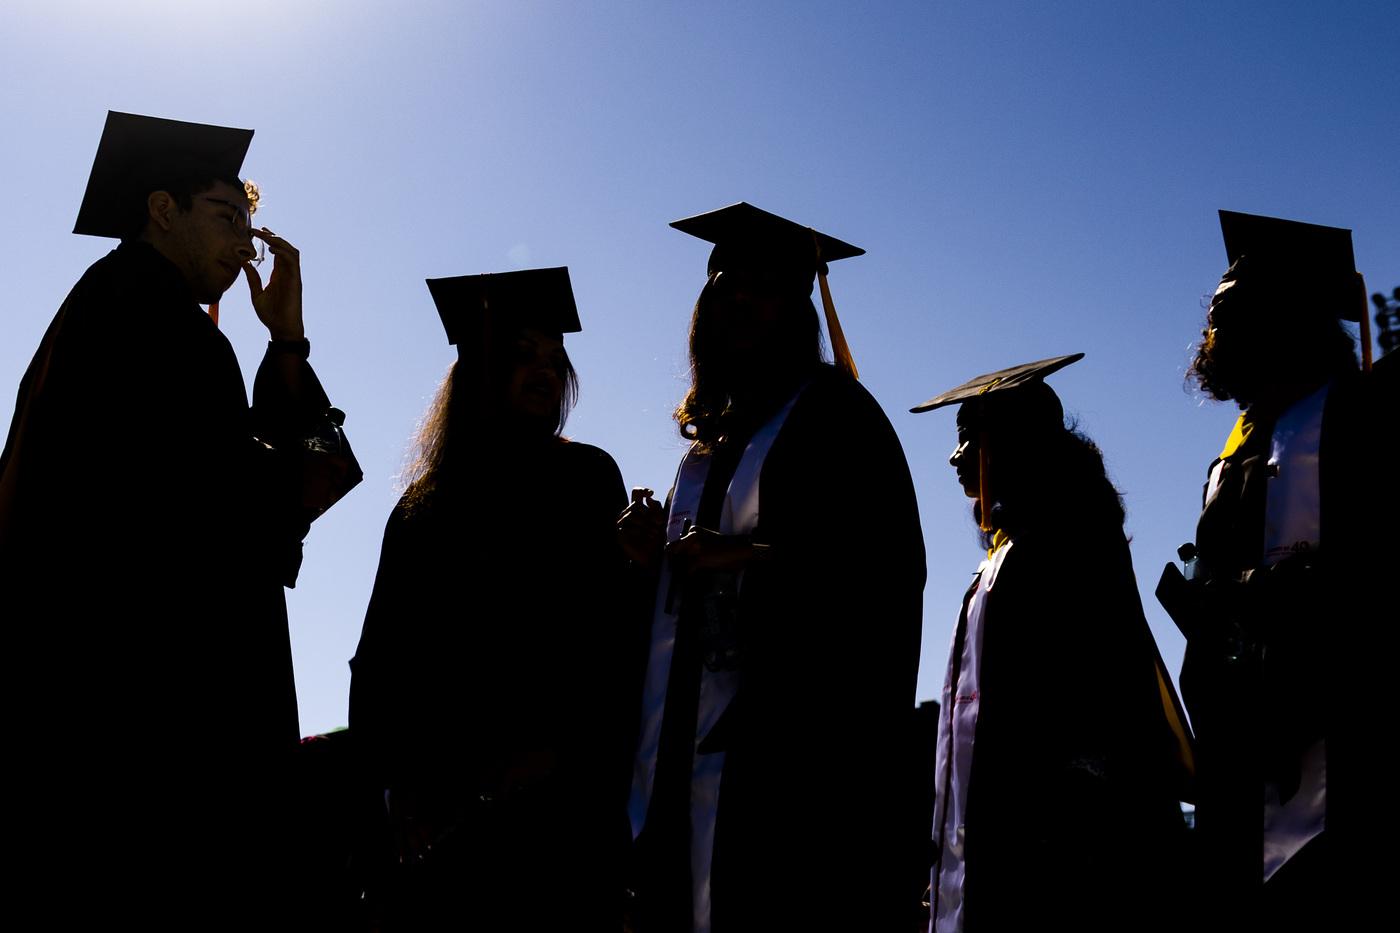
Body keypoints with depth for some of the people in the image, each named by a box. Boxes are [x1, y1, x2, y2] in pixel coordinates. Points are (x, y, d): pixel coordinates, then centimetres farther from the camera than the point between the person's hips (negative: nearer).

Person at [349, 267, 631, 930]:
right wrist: (402, 777, -4)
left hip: (552, 794, -3)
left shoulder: (583, 478, 8)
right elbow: (384, 651, 10)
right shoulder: (425, 506, 16)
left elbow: (607, 624, -3)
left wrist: (554, 751, -14)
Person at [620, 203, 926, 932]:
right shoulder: (710, 442, 22)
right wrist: (660, 558, 5)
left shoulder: (831, 412, 1)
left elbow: (890, 564, -11)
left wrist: (755, 558, -19)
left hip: (800, 741, -7)